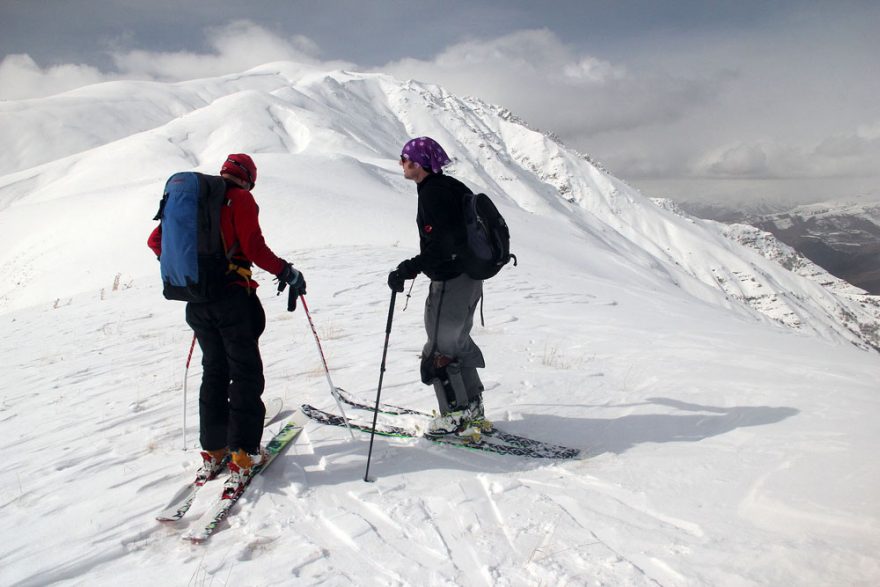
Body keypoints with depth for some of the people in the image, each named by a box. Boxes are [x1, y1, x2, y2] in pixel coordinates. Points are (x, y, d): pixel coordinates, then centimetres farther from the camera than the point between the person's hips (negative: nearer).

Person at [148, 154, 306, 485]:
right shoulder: (240, 198, -5)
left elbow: (156, 240, 16)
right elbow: (254, 248, -15)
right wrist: (287, 273, -4)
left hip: (197, 300, 6)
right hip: (232, 297, -6)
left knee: (214, 372, 17)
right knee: (246, 374, 3)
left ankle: (213, 451, 20)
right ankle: (242, 455, 1)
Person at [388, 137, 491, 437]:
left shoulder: (433, 193, -19)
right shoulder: (450, 186, 10)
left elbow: (441, 246, -27)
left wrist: (407, 269, -24)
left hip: (450, 283, -10)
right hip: (469, 278, 10)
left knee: (440, 351, 2)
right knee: (458, 342, 21)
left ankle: (457, 417, 11)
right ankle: (472, 409, 30)